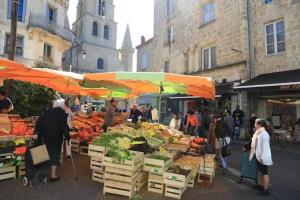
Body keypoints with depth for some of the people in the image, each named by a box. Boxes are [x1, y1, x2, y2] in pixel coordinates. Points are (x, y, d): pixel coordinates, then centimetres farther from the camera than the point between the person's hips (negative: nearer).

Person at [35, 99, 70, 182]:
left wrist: (39, 134, 14)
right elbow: (64, 126, -13)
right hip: (56, 137, -5)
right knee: (55, 154, 2)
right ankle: (53, 174, 1)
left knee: (49, 153, 18)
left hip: (46, 137, 5)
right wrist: (67, 136, -7)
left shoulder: (47, 112, 10)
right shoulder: (62, 113, -5)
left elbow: (39, 122, 10)